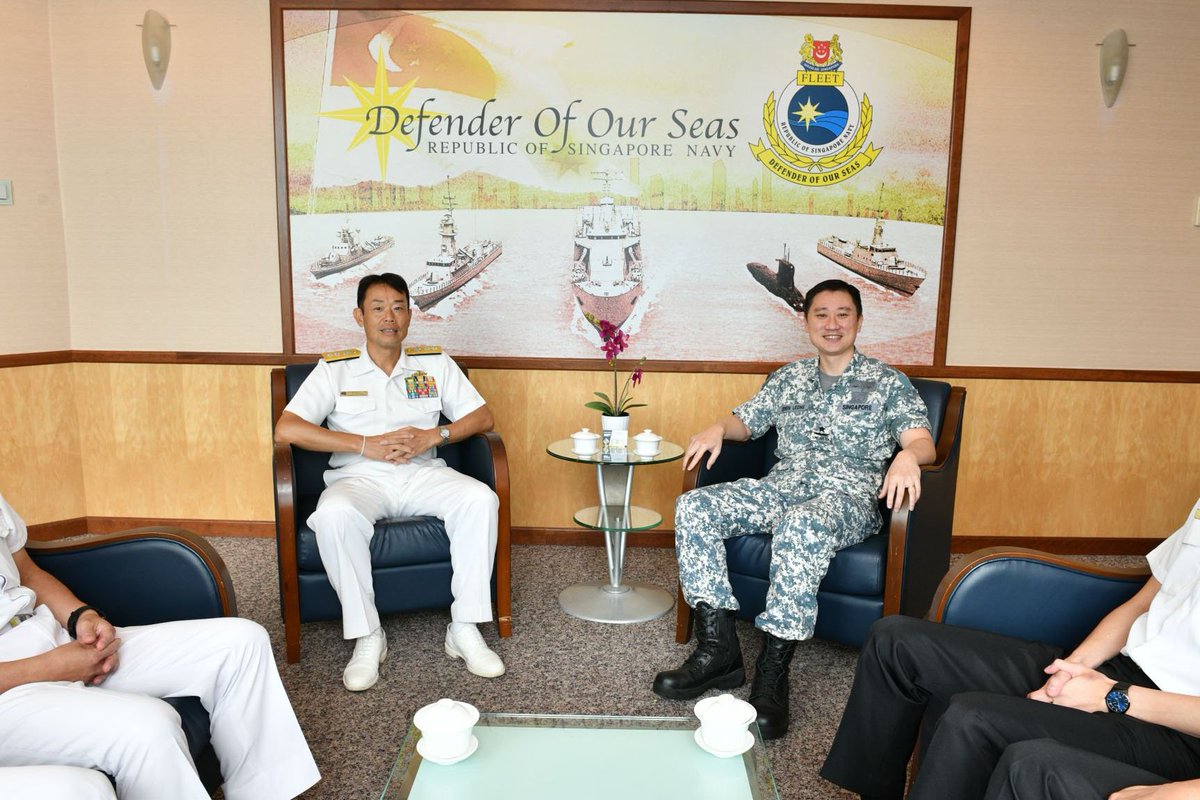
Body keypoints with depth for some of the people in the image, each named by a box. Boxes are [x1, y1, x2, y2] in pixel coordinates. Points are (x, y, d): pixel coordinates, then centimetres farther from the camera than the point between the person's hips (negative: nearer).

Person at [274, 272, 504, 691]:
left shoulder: (436, 363, 12)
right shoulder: (335, 369, 4)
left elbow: (482, 417, 8)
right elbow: (286, 429, -8)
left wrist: (434, 436, -11)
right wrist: (366, 445, -14)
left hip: (423, 473, 2)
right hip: (359, 478, -1)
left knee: (481, 499, -27)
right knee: (334, 515, -35)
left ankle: (464, 628, -19)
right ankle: (367, 636, -19)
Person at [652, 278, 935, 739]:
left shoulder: (888, 382, 9)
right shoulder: (789, 378, 21)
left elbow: (923, 441, -2)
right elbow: (746, 421, 25)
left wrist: (907, 455, -28)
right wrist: (719, 429, 1)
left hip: (848, 497, -4)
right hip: (780, 488, 5)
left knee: (801, 524, -41)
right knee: (693, 507, -20)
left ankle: (772, 674, -34)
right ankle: (718, 649, -20)